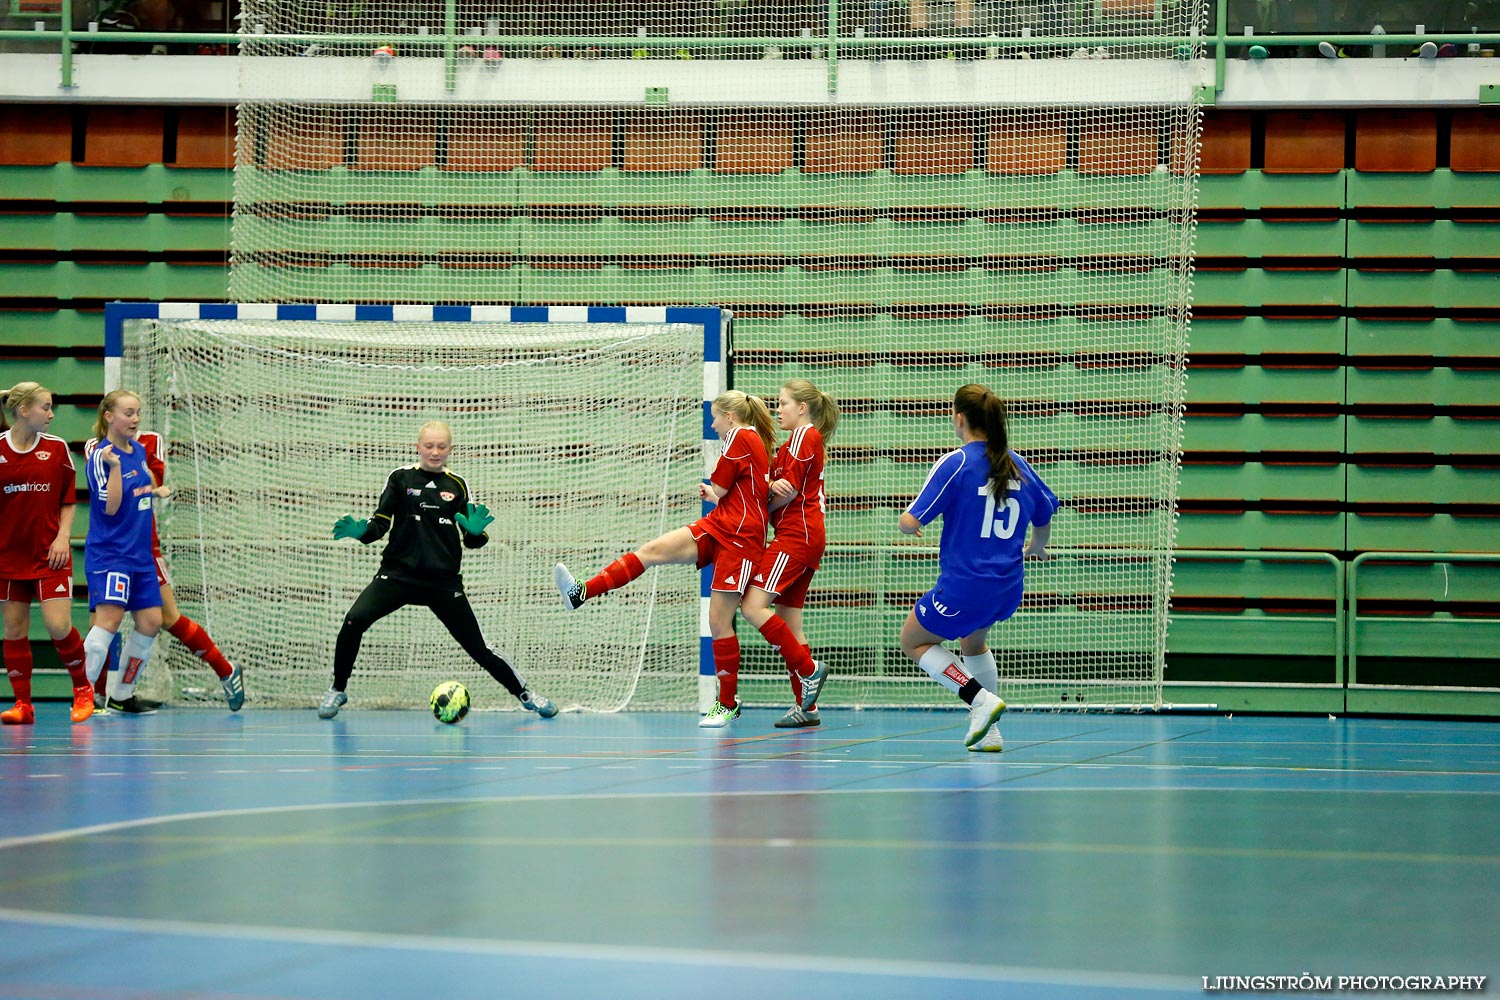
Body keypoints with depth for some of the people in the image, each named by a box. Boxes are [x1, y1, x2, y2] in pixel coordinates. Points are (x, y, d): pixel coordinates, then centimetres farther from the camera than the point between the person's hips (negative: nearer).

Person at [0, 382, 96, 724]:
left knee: (58, 626, -10)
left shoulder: (57, 448, 1)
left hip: (50, 553, -1)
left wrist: (63, 536, -5)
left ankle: (82, 689, 12)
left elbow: (69, 500, 7)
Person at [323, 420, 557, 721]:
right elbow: (381, 524, 1)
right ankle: (338, 690, -2)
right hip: (398, 573, -1)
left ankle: (523, 694, 23)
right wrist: (361, 531, -21)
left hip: (444, 580, 1)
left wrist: (476, 532, -17)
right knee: (354, 621, -23)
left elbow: (471, 541, 7)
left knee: (478, 647, 1)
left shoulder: (457, 485, 7)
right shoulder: (401, 478, 3)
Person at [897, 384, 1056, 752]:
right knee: (972, 640, 34)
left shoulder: (955, 464, -14)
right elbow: (1044, 518, 17)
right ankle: (988, 731, 27)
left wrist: (903, 521, 8)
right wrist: (1034, 548, 39)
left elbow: (911, 523, -17)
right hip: (1009, 588, 7)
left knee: (913, 642, 18)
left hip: (964, 588, -7)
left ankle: (981, 698, -1)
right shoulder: (1017, 465, 4)